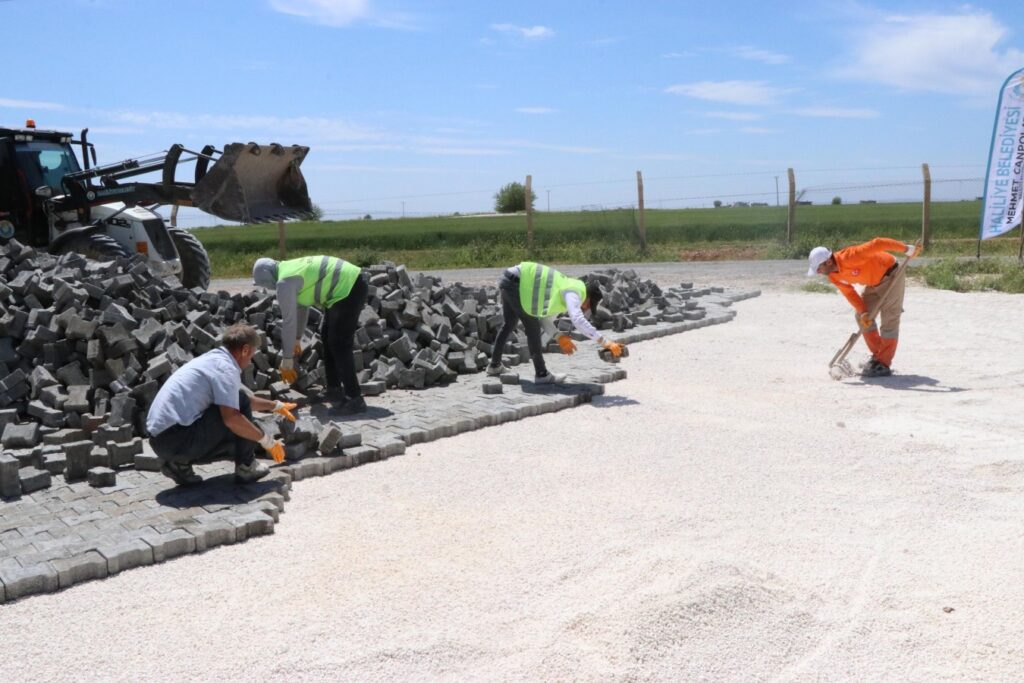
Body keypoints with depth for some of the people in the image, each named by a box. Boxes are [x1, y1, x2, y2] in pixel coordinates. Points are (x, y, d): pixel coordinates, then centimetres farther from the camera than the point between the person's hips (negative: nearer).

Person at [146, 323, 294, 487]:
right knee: (241, 401, -4)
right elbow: (231, 418, -24)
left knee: (234, 436, 23)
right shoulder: (226, 368, -12)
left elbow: (232, 400, 37)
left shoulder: (212, 358, 19)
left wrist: (276, 406, 43)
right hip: (177, 440, -10)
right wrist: (266, 440, -11)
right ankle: (245, 467, 3)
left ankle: (180, 464, 10)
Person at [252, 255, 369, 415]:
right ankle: (334, 390, 26)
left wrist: (287, 358, -4)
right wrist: (297, 339, 38)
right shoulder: (291, 270, 17)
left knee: (340, 345, -7)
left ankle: (355, 399, -5)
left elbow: (288, 320, -11)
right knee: (327, 335, 20)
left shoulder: (284, 282, -13)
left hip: (349, 288, -10)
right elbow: (301, 306, 29)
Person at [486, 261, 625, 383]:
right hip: (514, 281, -10)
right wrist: (605, 343, -31)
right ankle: (541, 374, 3)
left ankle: (495, 365, 42)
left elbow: (545, 318, 15)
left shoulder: (566, 291, 14)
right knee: (532, 326, -5)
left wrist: (559, 337, 1)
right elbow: (578, 321, -32)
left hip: (509, 281, 10)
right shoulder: (574, 293, -15)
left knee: (510, 324, 25)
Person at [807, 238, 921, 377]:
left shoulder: (849, 257, -34)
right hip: (874, 282, 9)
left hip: (892, 275, -8)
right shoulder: (833, 275, -8)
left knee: (889, 321, -6)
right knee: (862, 318, 7)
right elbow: (849, 292, -3)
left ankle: (884, 365, -3)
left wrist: (906, 249, -32)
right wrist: (863, 312, -15)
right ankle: (877, 356, 19)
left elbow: (876, 244, -36)